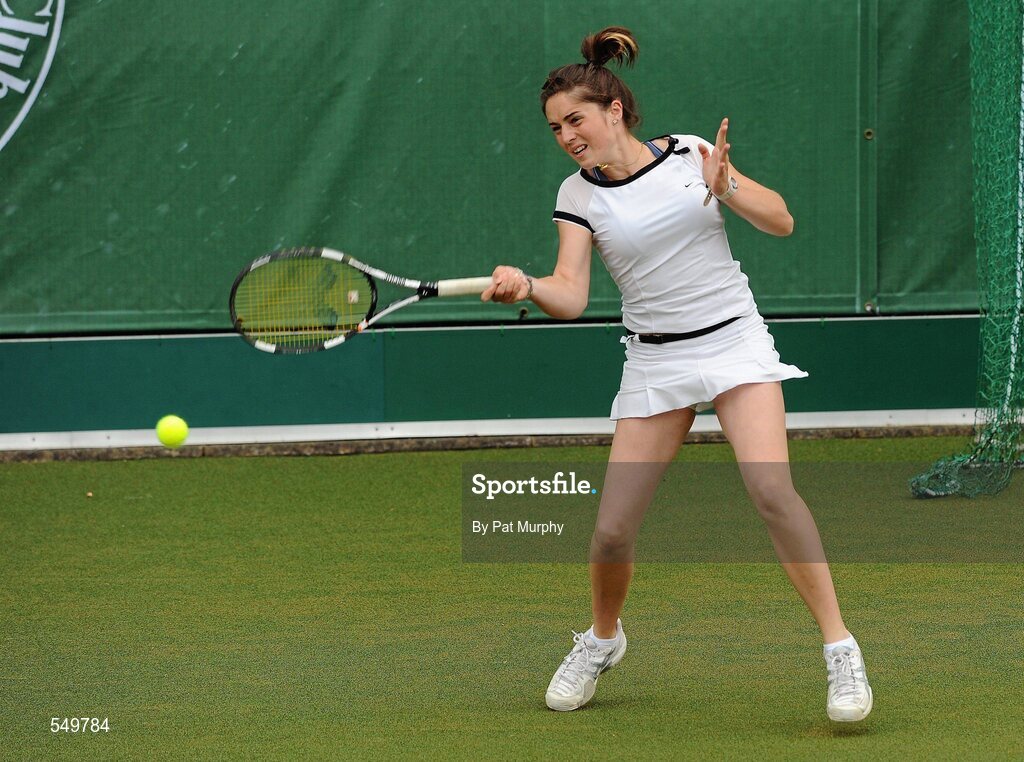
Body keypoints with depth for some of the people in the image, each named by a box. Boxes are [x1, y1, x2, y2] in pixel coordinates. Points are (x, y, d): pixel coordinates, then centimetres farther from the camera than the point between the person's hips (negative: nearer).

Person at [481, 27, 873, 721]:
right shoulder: (579, 195, 0)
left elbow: (782, 222, 1)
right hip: (655, 362, 2)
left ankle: (840, 648, -15)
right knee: (613, 530, -4)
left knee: (771, 488, -24)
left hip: (734, 342, -2)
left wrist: (725, 187, -17)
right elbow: (571, 296, -11)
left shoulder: (691, 154, -2)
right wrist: (526, 285, -32)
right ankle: (603, 639, 28)